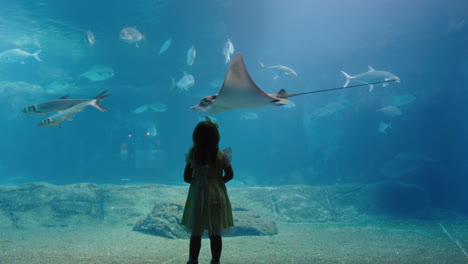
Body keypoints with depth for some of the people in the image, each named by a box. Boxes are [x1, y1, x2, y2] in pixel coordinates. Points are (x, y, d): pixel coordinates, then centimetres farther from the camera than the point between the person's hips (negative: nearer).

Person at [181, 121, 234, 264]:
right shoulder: (221, 155, -9)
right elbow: (230, 174, -2)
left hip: (197, 195, 1)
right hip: (217, 195, 0)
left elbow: (186, 177, -2)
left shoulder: (192, 155, -6)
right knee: (215, 234, 8)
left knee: (196, 233, 11)